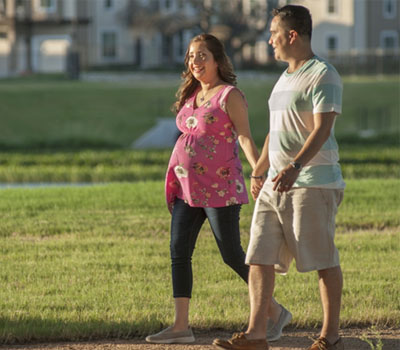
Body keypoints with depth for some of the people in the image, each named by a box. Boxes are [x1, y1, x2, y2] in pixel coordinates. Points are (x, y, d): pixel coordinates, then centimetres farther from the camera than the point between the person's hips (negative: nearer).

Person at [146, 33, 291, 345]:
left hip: (219, 188, -8)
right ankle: (181, 326, 0)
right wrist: (175, 189, 23)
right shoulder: (192, 96, 15)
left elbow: (245, 138, -16)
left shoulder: (230, 96, -8)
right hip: (188, 189, 8)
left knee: (232, 256, -3)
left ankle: (275, 312, 12)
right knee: (179, 252, -1)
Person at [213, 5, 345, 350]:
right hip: (275, 185, 9)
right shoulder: (285, 78, 19)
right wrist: (258, 172, 32)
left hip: (313, 183, -9)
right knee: (259, 257, 1)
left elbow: (321, 129, -21)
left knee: (324, 261, -2)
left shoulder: (323, 75, -9)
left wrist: (296, 166, -33)